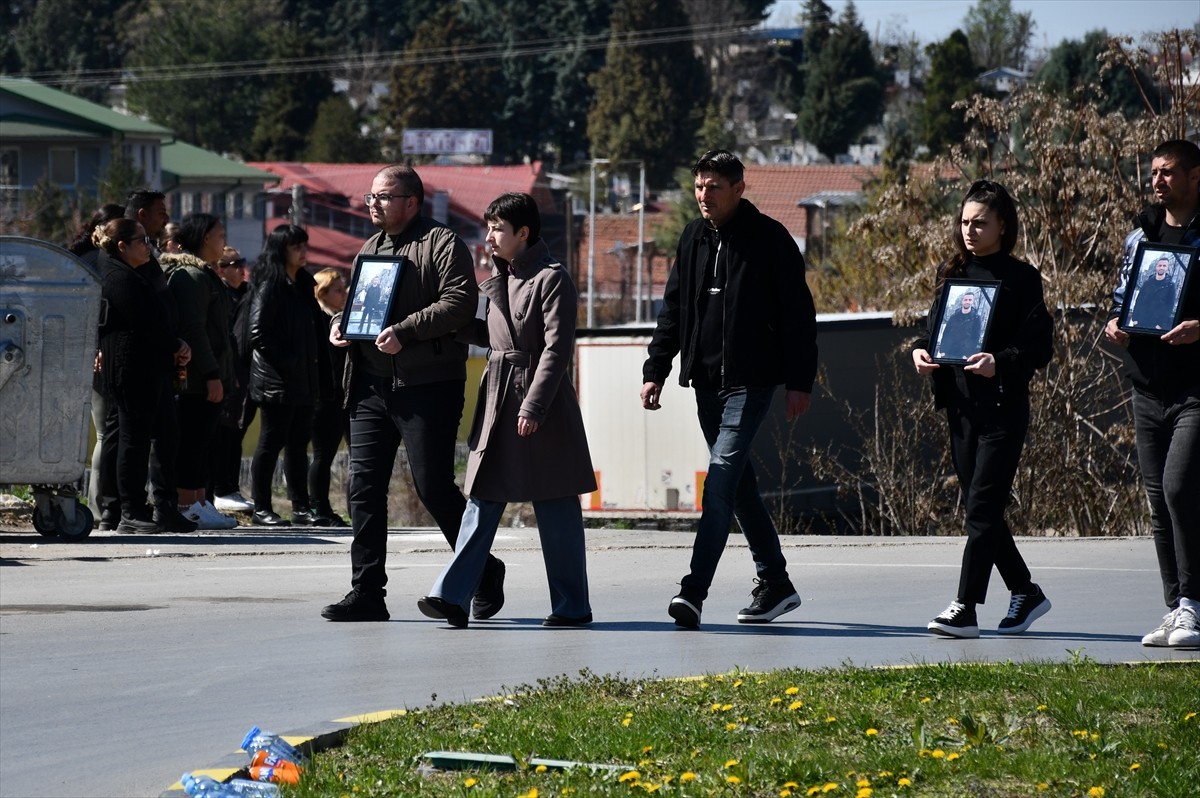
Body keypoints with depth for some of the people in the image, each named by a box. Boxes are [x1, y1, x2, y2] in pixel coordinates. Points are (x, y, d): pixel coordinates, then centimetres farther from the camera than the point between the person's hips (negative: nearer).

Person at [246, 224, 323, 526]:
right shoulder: (269, 286, -10)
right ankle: (262, 509, 0)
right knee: (271, 442, -4)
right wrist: (285, 363, -17)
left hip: (301, 381, 8)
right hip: (275, 380, -8)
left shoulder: (302, 284, 16)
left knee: (298, 444, 9)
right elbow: (258, 332, -16)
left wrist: (311, 370, 13)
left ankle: (301, 508, 13)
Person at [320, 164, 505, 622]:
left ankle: (483, 572, 14)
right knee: (364, 486, 2)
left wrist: (405, 331, -23)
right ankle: (367, 593, 5)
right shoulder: (370, 248, 21)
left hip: (427, 387, -7)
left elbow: (459, 303, -15)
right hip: (371, 388, 7)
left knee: (433, 486, -6)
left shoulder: (442, 244, -3)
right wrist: (340, 323, 7)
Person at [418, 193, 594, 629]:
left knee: (555, 506, 0)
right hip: (497, 397, 7)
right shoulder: (500, 278, 15)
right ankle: (452, 595, -4)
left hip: (541, 400, -7)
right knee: (483, 497, 1)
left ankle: (572, 605, 7)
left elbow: (556, 348, -15)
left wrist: (534, 406, -20)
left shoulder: (552, 278, -9)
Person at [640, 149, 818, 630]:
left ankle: (694, 590, -24)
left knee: (721, 480, -16)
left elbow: (798, 315, -5)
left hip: (749, 382, -7)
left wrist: (800, 382, -9)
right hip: (705, 382, 7)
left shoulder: (769, 239, -6)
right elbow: (673, 310, 17)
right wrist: (656, 370, 9)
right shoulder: (694, 239, 11)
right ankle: (774, 584, 22)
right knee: (737, 485, 12)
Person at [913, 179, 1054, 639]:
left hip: (1002, 406, -7)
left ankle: (966, 608, -11)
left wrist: (1000, 363, -25)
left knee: (983, 507, -10)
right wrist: (921, 352, -2)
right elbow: (936, 326, 19)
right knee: (979, 508, 10)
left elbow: (1040, 346, -9)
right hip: (960, 405, 7)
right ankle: (1025, 593, 25)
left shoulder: (1020, 278, -5)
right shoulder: (951, 273, 12)